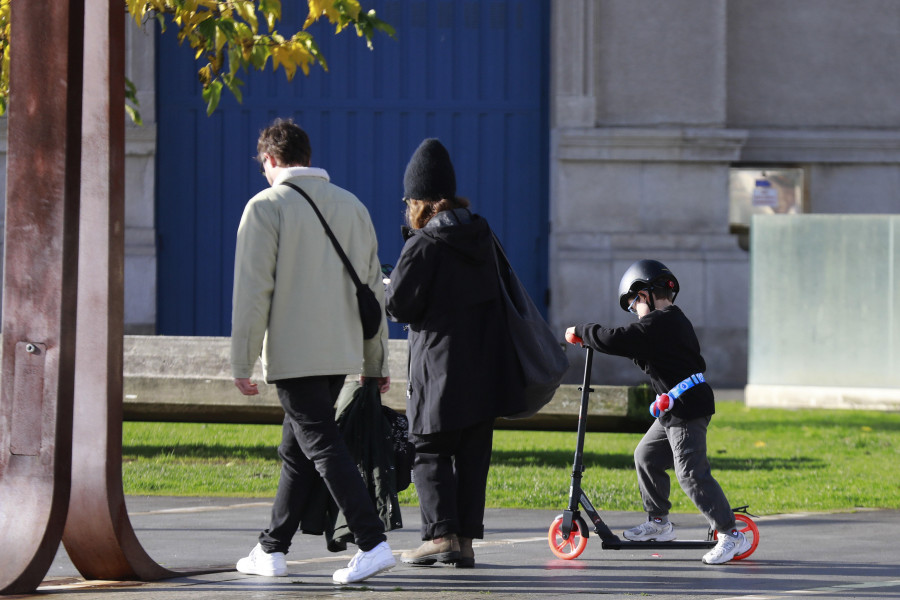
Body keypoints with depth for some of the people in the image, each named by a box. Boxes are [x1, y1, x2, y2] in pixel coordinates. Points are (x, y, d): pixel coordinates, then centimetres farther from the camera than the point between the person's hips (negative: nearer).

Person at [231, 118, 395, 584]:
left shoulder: (266, 207, -7)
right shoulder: (351, 206, 12)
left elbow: (253, 290, -11)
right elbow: (373, 288, 15)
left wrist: (242, 362, -8)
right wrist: (376, 362, 19)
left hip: (292, 354, -7)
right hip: (341, 353, 7)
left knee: (323, 446, -8)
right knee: (297, 449, 16)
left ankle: (373, 543, -19)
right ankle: (272, 550, 21)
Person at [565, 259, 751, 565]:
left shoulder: (657, 324, -17)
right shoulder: (675, 321, 16)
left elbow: (617, 341, -20)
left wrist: (581, 331, -7)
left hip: (688, 410, -11)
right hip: (674, 412, 11)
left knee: (692, 473, -12)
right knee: (646, 457, 18)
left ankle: (731, 535, -12)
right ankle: (659, 522, 27)